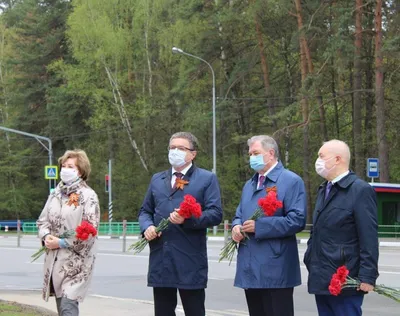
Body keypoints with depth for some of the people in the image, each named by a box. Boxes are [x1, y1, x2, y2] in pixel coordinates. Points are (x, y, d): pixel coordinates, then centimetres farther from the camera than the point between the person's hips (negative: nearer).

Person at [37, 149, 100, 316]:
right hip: (54, 260, 7)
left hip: (76, 261, -7)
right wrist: (46, 236, -6)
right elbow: (43, 220, 17)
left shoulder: (88, 196, -8)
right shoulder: (55, 194, 13)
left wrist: (62, 243, -15)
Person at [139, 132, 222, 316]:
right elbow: (145, 211, 21)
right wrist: (147, 226, -1)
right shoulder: (157, 180, 19)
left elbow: (215, 214, -5)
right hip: (160, 261, 5)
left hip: (190, 261, -5)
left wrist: (187, 219, -20)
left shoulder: (207, 179, 3)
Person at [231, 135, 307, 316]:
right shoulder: (249, 185, 20)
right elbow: (239, 215, 26)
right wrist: (236, 227, 0)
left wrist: (259, 226, -18)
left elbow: (297, 220, -16)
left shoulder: (291, 181, -6)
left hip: (275, 270, -8)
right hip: (250, 268, 8)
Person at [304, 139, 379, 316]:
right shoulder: (324, 190, 17)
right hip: (322, 279, 8)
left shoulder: (360, 190, -9)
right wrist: (310, 262, 16)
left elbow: (369, 239, -14)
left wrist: (367, 277, -19)